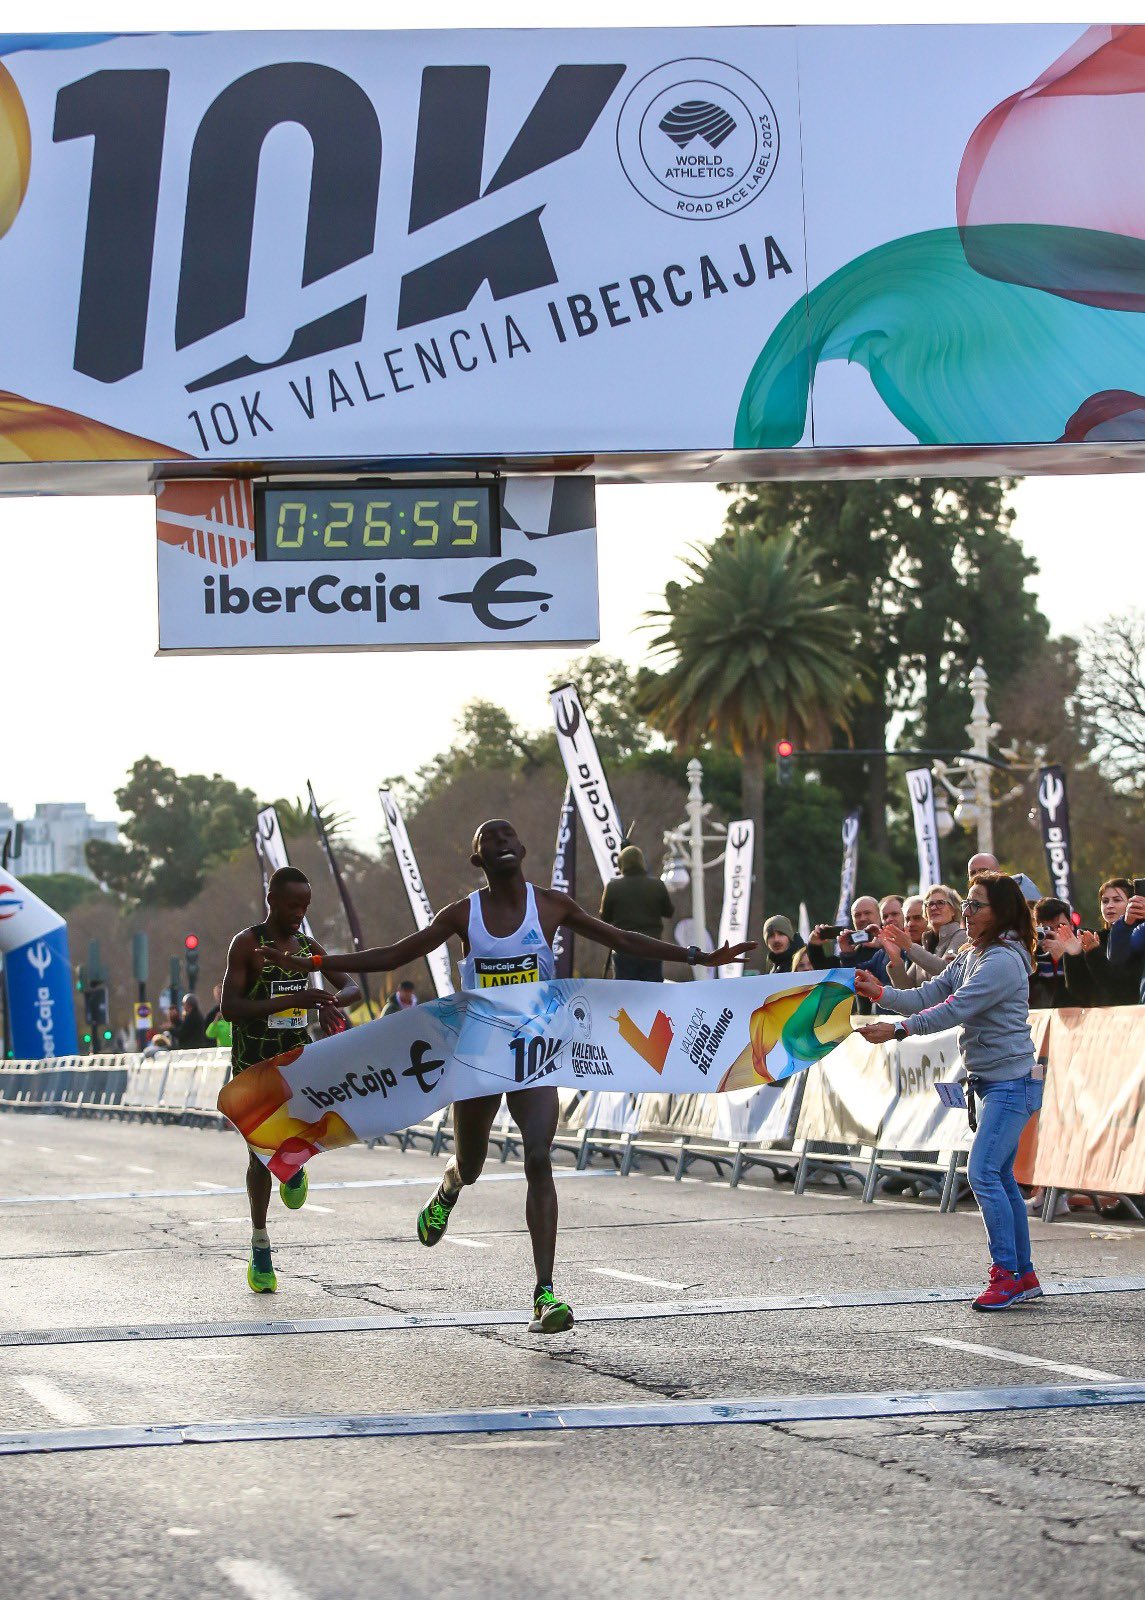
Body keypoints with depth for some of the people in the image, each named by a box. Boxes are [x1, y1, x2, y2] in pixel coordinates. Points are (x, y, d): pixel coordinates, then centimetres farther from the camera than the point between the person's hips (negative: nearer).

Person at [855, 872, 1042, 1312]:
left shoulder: (1002, 962, -18)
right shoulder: (969, 957, 14)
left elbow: (954, 1009, -24)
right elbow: (930, 996, 8)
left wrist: (897, 1029, -26)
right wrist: (881, 993, -7)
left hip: (1012, 1082, -10)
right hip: (990, 1081, 10)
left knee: (984, 1173, -15)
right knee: (1000, 1177, 12)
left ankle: (1007, 1273, -11)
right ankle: (1024, 1277, 18)